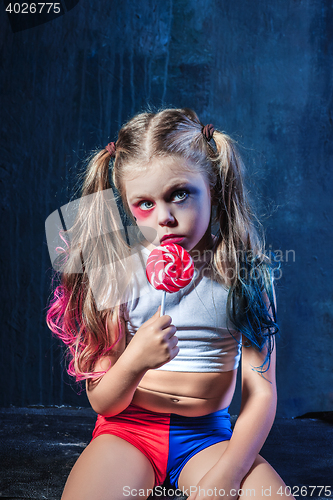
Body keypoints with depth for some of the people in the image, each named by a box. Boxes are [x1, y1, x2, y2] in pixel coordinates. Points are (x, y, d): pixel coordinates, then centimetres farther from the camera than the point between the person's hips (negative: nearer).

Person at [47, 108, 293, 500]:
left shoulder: (245, 274, -6)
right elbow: (101, 402, -6)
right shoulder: (120, 274, -6)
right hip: (129, 429, 0)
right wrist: (134, 363, -28)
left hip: (208, 434, 1)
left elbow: (261, 393, -7)